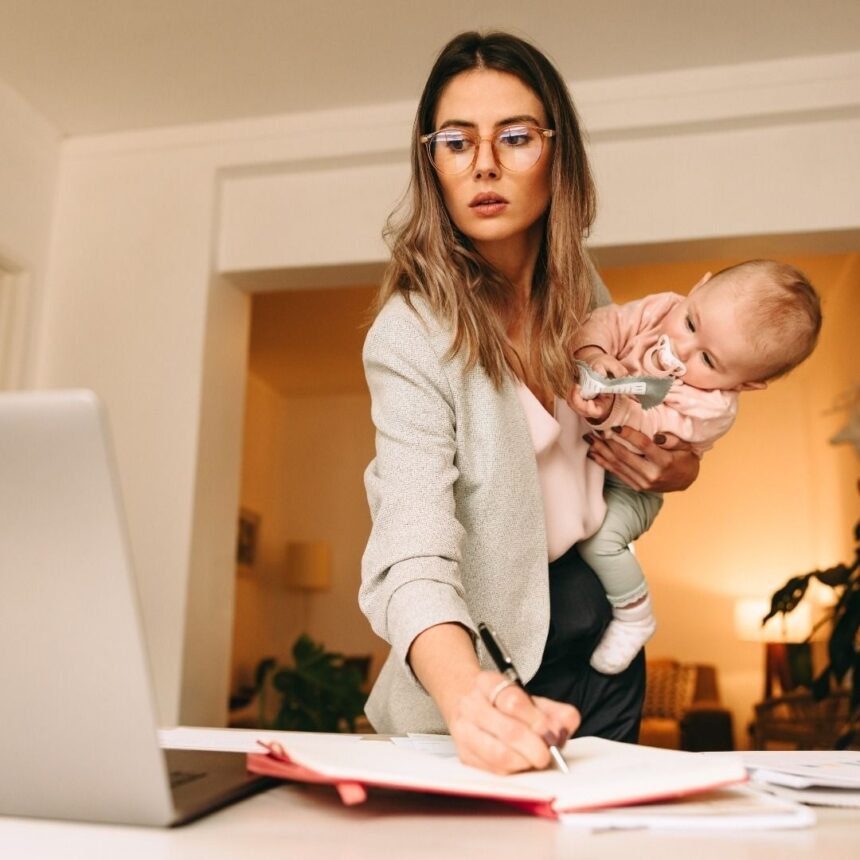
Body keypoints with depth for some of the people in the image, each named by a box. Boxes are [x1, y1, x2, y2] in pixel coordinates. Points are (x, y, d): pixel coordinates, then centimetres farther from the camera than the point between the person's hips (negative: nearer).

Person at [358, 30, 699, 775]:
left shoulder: (580, 288, -4)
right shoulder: (413, 335, -24)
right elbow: (414, 557, -35)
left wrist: (678, 468, -7)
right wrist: (468, 696, -54)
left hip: (602, 631, 6)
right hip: (500, 656, -6)